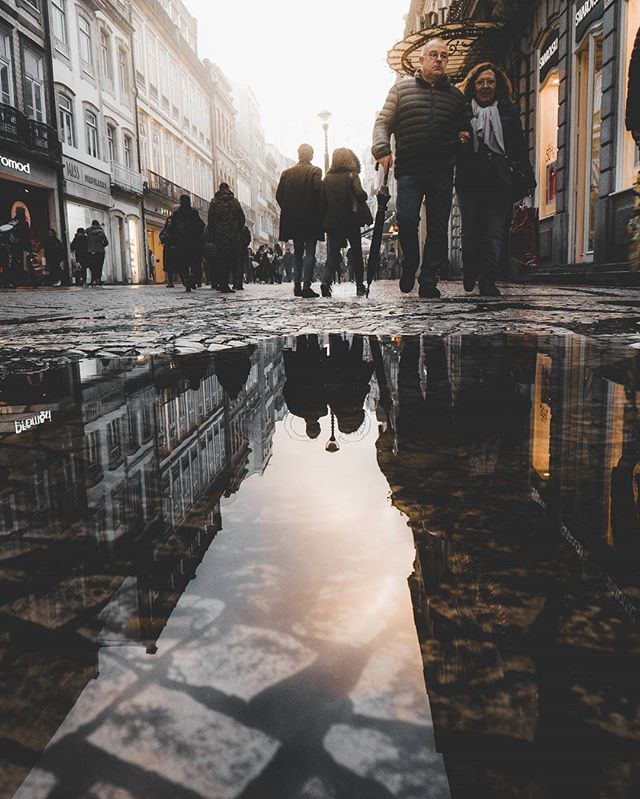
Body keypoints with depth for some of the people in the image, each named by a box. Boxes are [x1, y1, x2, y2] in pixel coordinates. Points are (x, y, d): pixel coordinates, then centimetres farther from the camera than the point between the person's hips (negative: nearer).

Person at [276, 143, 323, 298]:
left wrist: (288, 210, 14)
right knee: (310, 253, -2)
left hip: (292, 219, 5)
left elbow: (279, 195, 4)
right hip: (311, 219, -4)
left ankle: (297, 285, 11)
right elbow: (318, 192, -16)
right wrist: (319, 212, -4)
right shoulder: (315, 171, -6)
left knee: (297, 253, 14)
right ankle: (306, 287, -9)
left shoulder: (287, 173, 7)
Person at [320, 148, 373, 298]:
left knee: (332, 254, 0)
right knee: (356, 254, 11)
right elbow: (360, 194, -18)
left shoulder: (327, 179, 6)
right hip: (351, 222, -2)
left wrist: (324, 222, 8)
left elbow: (322, 201, 4)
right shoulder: (352, 176, -4)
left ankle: (326, 281, -23)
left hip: (332, 223, 2)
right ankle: (360, 285, 13)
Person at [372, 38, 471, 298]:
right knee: (406, 219, -17)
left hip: (442, 173, 2)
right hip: (409, 171, -2)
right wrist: (382, 149, -9)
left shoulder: (455, 95, 19)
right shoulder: (402, 89, 12)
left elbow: (464, 129, 31)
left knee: (438, 227, -1)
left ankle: (428, 281, 6)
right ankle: (409, 265, 9)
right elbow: (383, 123, 8)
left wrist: (463, 137, 7)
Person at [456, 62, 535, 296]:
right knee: (470, 231, 1)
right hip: (470, 182, -1)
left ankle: (487, 279, -6)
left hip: (500, 182, 1)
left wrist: (527, 178, 5)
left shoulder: (509, 111, 13)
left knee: (495, 232, -6)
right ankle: (469, 274, 21)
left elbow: (520, 148, 12)